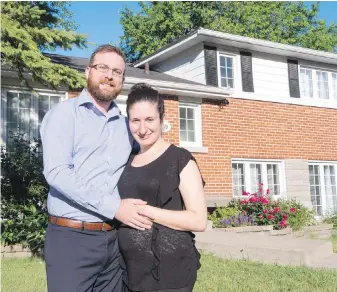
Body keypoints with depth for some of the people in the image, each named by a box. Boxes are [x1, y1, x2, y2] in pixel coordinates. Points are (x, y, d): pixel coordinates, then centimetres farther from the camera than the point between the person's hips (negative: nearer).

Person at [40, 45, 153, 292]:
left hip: (114, 238, 5)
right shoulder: (65, 113, -3)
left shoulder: (125, 124, 14)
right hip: (72, 237, -5)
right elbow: (56, 171, -16)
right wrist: (114, 207, -20)